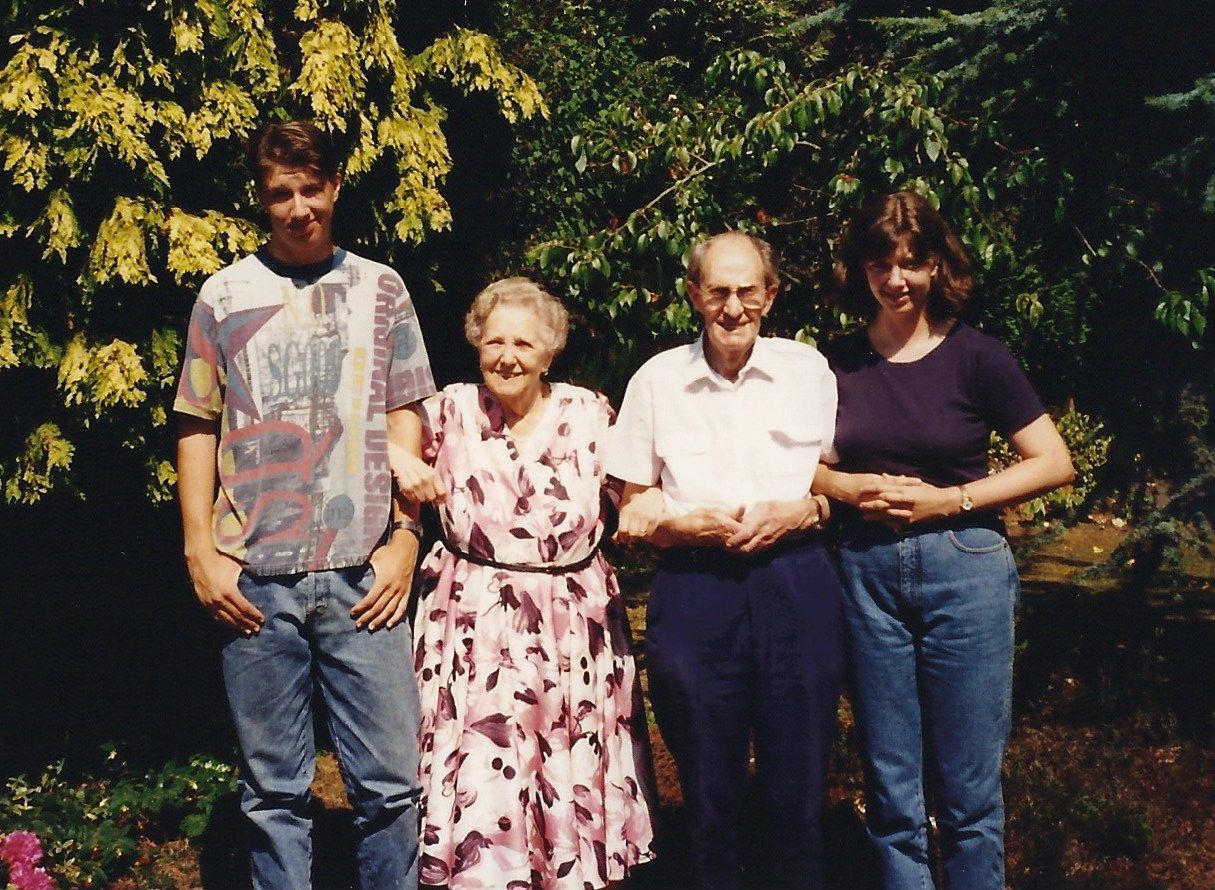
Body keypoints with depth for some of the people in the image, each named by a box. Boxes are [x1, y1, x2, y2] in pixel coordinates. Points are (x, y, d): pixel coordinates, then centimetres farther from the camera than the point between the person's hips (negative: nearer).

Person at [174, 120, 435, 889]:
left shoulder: (380, 288, 10)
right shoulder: (225, 294, 9)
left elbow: (404, 422, 9)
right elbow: (199, 428, 9)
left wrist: (404, 537, 0)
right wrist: (201, 552, 1)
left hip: (362, 575, 0)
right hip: (256, 579, 0)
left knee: (390, 782, 1)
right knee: (274, 792, 7)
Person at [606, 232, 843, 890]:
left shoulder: (809, 369, 8)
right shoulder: (657, 380, 6)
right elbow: (634, 507, 10)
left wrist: (800, 512, -7)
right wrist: (687, 524, -10)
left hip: (796, 588, 0)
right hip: (693, 594, 0)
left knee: (799, 785, 5)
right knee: (709, 788, 7)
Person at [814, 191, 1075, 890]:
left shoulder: (975, 355, -3)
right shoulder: (837, 363, 5)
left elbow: (1054, 464, -4)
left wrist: (952, 499, -13)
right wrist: (848, 487, -6)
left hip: (965, 569, -3)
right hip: (868, 574, 3)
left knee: (968, 787, 4)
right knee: (891, 790, 10)